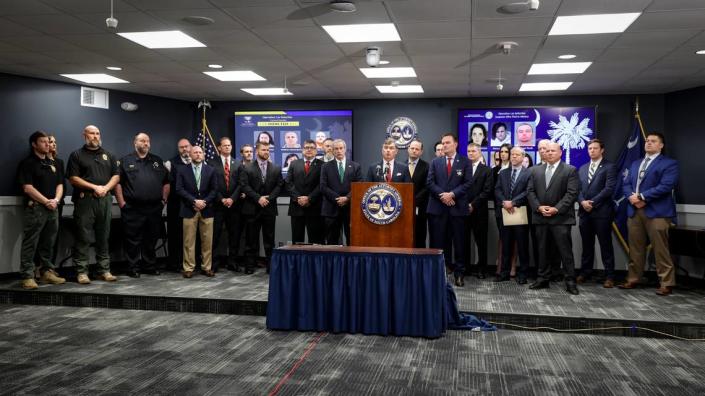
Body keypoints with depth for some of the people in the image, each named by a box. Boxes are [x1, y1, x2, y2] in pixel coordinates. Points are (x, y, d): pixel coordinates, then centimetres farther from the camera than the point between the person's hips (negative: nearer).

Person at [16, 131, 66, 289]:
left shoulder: (53, 163, 18)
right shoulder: (27, 163, -2)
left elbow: (60, 184, 15)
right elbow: (27, 188, -10)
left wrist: (56, 200, -4)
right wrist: (46, 201, -13)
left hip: (53, 208, 6)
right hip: (35, 208, -6)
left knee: (48, 244, 11)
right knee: (30, 244, -5)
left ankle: (47, 272, 17)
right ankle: (27, 276, -4)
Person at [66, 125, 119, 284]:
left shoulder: (108, 155, 17)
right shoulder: (77, 155, 4)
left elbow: (116, 176, 12)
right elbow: (73, 178, -5)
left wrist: (105, 188, -5)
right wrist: (94, 187, -11)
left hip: (104, 200, 4)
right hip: (85, 200, -4)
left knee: (103, 237, 7)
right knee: (83, 238, -3)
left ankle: (104, 270, 12)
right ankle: (82, 272, 1)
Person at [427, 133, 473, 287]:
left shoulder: (465, 162, 5)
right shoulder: (435, 162, 11)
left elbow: (468, 182, -4)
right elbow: (430, 182, 3)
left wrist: (452, 194, -14)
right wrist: (442, 195, -11)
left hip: (457, 207, -1)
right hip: (437, 207, 2)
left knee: (459, 242, 3)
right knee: (437, 242, 3)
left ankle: (459, 273, 11)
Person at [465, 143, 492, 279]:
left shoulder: (487, 170, 5)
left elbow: (487, 191, -4)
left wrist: (473, 205, -11)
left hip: (479, 211, -2)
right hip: (463, 210, 2)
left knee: (481, 241, 3)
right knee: (464, 240, 3)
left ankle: (481, 268, 10)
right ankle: (465, 267, 10)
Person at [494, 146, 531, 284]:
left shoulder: (529, 173, 1)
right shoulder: (503, 173, 15)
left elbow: (528, 192, -10)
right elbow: (497, 190, 6)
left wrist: (513, 202, -17)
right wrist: (504, 202, -11)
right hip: (504, 212, 4)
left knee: (522, 245, 2)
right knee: (505, 245, 8)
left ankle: (523, 274, 10)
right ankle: (504, 272, 14)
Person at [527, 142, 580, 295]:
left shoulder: (570, 170, 1)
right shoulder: (535, 170, 13)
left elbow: (571, 193, -7)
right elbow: (531, 192, 7)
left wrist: (557, 209, -16)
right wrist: (539, 207, -8)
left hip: (561, 217, -4)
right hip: (540, 217, 4)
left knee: (565, 250, -2)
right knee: (542, 249, 9)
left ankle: (570, 281, 4)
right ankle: (543, 278, 17)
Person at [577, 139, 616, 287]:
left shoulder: (609, 167, -2)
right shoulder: (582, 168, 17)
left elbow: (609, 188, -12)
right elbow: (578, 188, 10)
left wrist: (592, 202, -14)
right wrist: (582, 201, -8)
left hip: (602, 212, -5)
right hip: (585, 212, 5)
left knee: (605, 244, 0)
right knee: (586, 244, 11)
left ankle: (609, 276, 6)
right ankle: (585, 272, 19)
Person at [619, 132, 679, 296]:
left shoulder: (669, 163, 0)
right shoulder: (635, 164, 22)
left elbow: (666, 186, -14)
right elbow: (626, 184, 14)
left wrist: (642, 196, -16)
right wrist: (631, 196, -8)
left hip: (657, 212, -6)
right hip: (634, 211, 6)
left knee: (660, 249, -6)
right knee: (635, 248, 11)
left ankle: (666, 283, 0)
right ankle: (633, 280, 19)